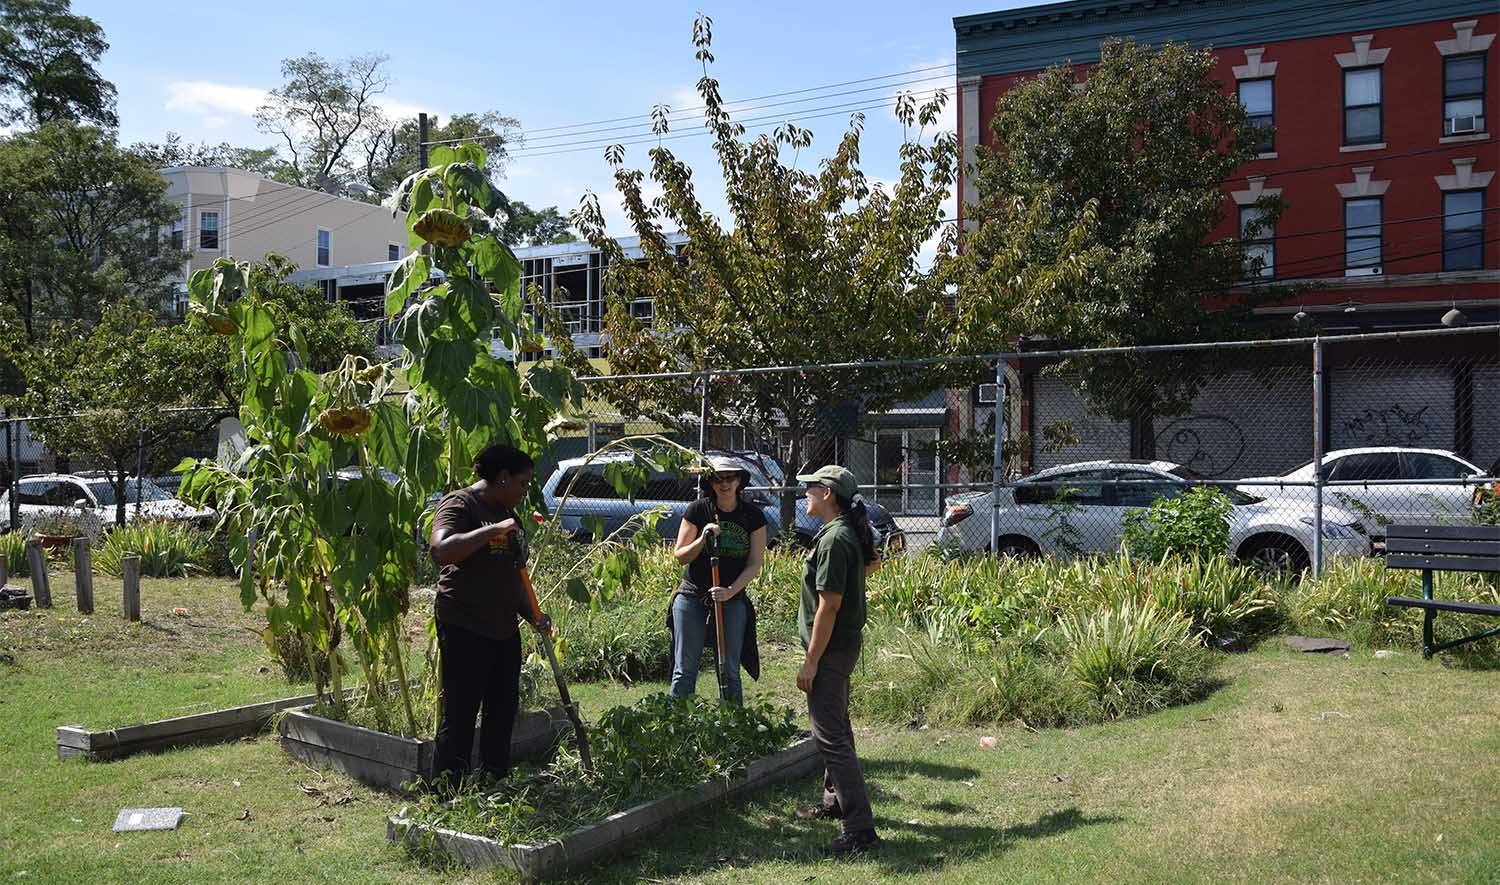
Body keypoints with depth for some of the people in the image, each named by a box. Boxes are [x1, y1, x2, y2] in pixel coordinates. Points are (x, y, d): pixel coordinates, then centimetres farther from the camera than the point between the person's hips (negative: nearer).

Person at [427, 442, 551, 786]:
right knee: (460, 715, -5)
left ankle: (497, 781, 22)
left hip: (504, 629, 9)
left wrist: (532, 615, 12)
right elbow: (440, 549, -27)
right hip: (464, 628, -9)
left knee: (503, 709, 12)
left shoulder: (507, 515, 19)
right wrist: (492, 530, -28)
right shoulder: (460, 504, -8)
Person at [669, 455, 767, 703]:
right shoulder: (698, 510, -4)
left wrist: (731, 591, -16)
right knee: (684, 671, 3)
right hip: (692, 597, 0)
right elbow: (679, 555, 0)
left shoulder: (753, 516, -1)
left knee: (730, 672, 6)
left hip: (733, 601, 1)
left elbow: (754, 564, -3)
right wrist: (703, 539, -18)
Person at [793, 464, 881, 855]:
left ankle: (860, 829, -7)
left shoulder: (834, 540, -23)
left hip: (831, 647, -11)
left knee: (831, 737, -8)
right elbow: (873, 562, 30)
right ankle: (835, 801, 38)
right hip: (846, 643, 11)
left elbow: (829, 605, -25)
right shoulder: (853, 532, 7)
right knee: (836, 727, 23)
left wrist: (811, 661, -22)